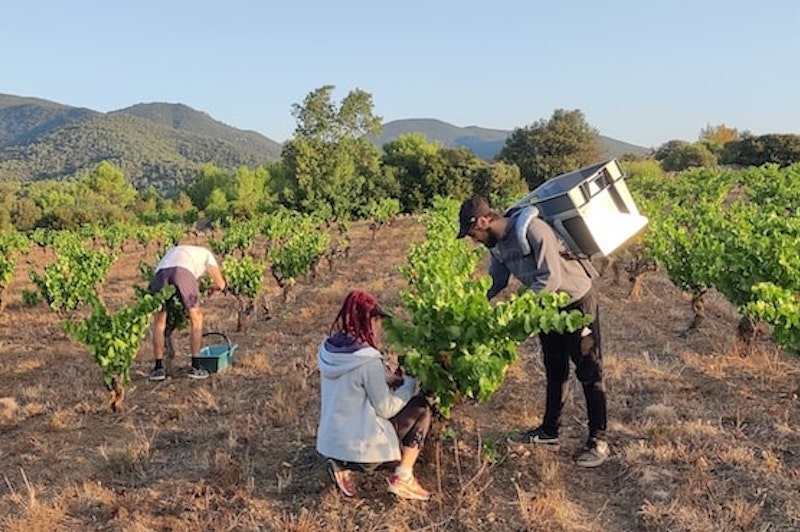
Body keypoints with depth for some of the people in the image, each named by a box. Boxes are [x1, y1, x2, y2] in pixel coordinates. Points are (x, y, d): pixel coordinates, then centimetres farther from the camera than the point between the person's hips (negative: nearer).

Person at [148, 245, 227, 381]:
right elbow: (220, 284, 28)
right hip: (182, 272, -3)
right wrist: (212, 288, 51)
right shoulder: (206, 254, 36)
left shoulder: (173, 252, 48)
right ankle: (195, 366, 14)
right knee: (196, 319, 14)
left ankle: (159, 368, 18)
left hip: (161, 272, 3)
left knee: (159, 321, 19)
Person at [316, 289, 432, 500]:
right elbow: (386, 409, -13)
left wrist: (390, 380, 9)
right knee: (421, 408, 6)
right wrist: (410, 383, -1)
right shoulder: (367, 360, -22)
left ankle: (346, 468, 12)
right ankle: (402, 478, 4)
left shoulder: (328, 350, 0)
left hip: (329, 443, 7)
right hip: (360, 447, -7)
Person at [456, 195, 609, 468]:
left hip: (577, 302, -8)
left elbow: (551, 278, -32)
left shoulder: (532, 230, -29)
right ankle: (549, 431, 29)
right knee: (554, 371, 17)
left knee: (589, 372, 1)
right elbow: (495, 282, 6)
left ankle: (598, 440, 10)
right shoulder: (498, 244, -2)